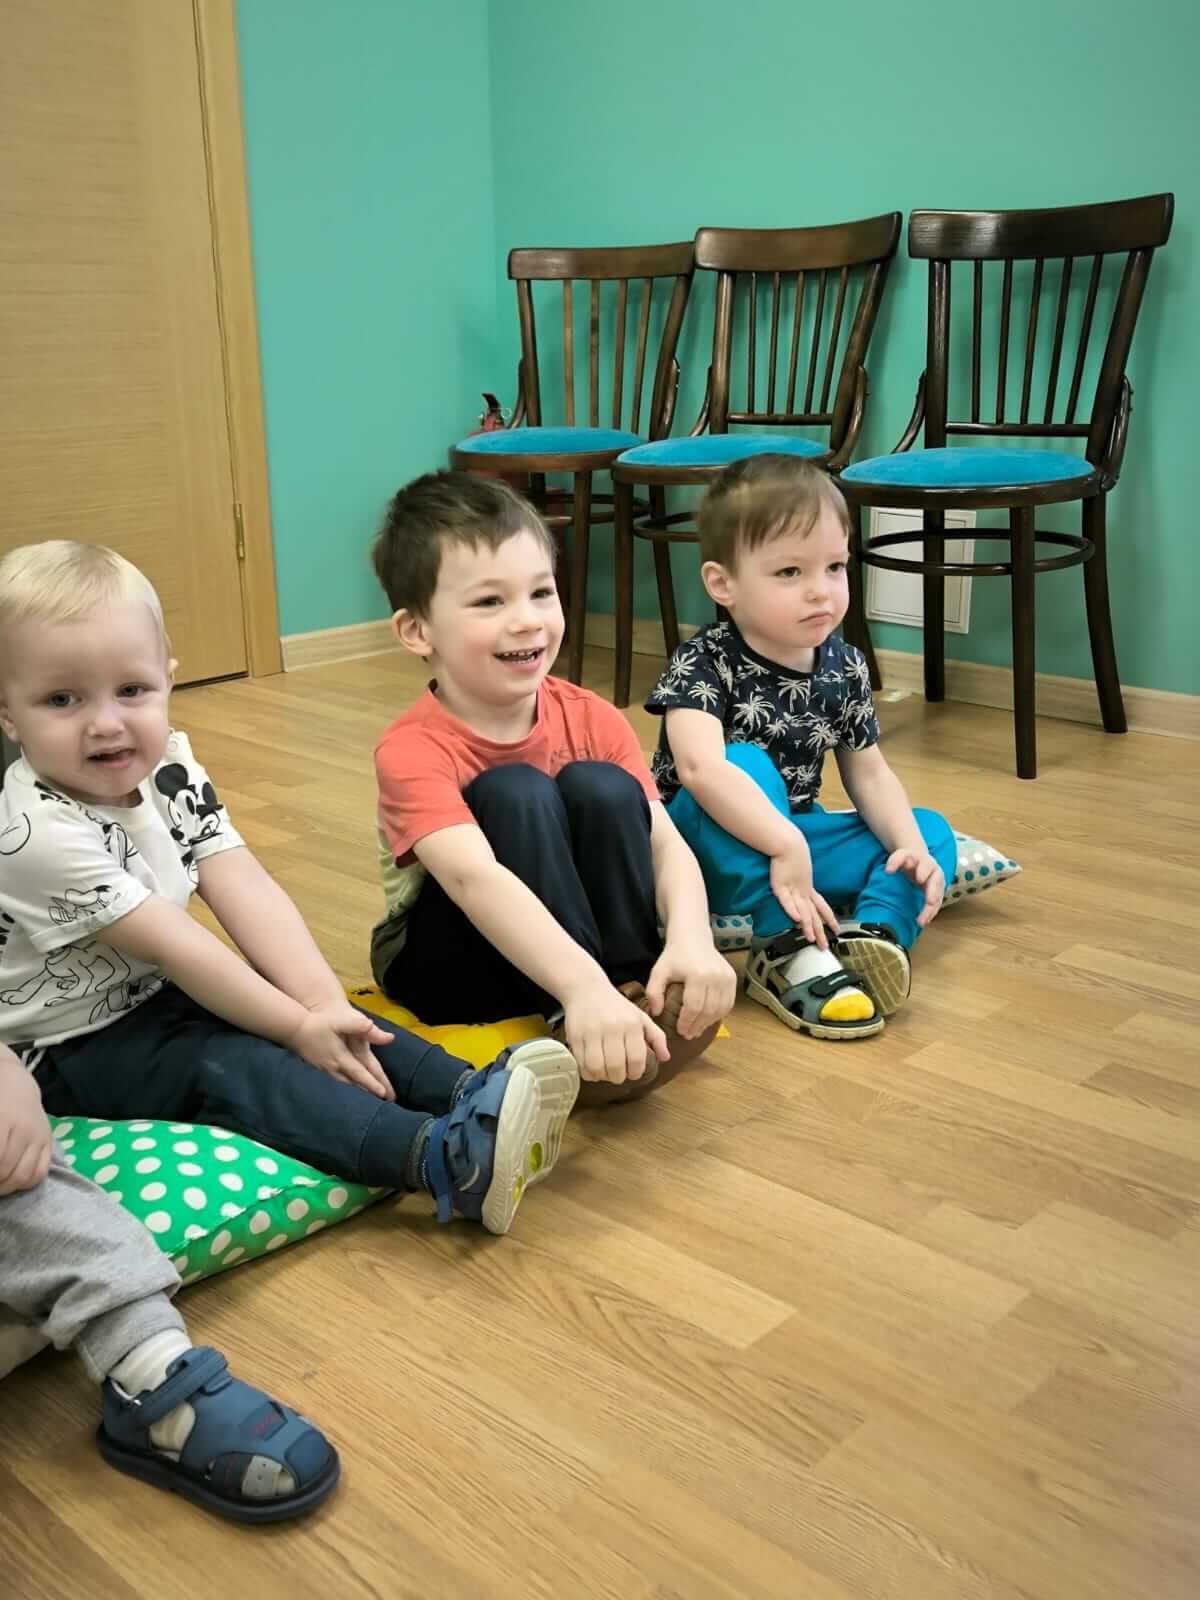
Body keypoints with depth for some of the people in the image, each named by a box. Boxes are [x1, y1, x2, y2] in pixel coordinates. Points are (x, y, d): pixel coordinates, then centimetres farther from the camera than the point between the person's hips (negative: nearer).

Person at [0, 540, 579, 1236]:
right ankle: (445, 1159, -44)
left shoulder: (168, 770, -6)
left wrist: (321, 1001, -26)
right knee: (228, 1067, -27)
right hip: (70, 1047, -7)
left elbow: (246, 889, -14)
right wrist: (299, 1029, -23)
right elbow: (175, 946, -26)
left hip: (157, 997, 8)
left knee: (327, 1017, -9)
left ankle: (472, 1094, -20)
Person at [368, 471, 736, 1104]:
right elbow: (475, 879, -42)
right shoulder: (413, 749, -26)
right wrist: (584, 989, -56)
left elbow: (665, 842, -19)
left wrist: (691, 943, -40)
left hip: (550, 939, 4)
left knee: (600, 788, -24)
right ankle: (591, 1009, -29)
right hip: (442, 964, -4)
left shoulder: (591, 720, -10)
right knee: (513, 794, -30)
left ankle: (635, 989, -18)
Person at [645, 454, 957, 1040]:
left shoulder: (844, 668, -4)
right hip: (710, 847, -6)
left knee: (933, 832, -1)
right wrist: (786, 845, -45)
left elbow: (869, 773, 2)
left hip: (795, 839, 7)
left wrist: (913, 848, -15)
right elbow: (701, 769, -38)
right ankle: (789, 949, -39)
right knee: (748, 765, -33)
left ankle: (874, 933, -30)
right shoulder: (704, 663, -21)